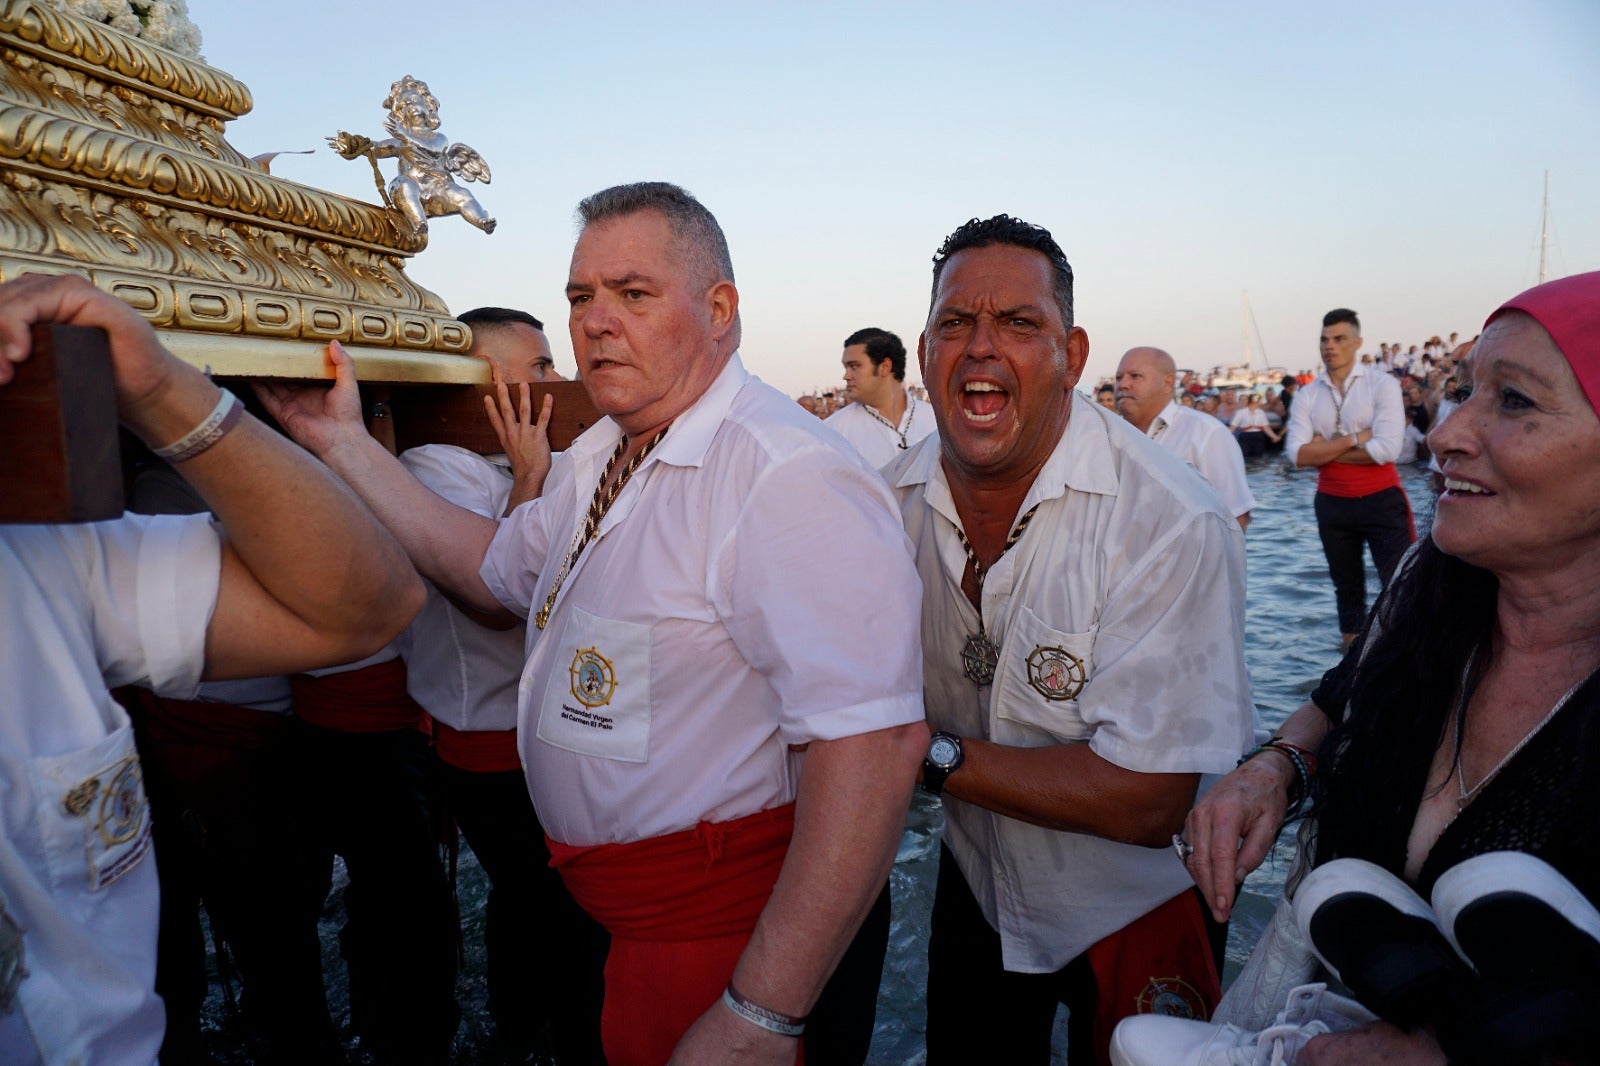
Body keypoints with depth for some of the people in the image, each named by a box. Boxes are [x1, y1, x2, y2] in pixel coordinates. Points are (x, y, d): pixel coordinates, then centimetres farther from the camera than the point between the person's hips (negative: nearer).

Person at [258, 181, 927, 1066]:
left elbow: (876, 741, -33)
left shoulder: (788, 476, -27)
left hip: (721, 924, -8)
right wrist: (346, 445, 13)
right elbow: (496, 569, 18)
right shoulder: (597, 459, 6)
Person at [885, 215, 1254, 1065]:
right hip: (977, 890, 5)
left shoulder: (1172, 525, -29)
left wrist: (934, 755, -28)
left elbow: (1147, 803, -30)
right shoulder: (891, 501, -10)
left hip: (1132, 918, -4)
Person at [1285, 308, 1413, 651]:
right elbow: (1297, 454, -12)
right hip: (1332, 503, 4)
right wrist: (1353, 438, -17)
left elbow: (1386, 449, -20)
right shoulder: (1307, 396, 0)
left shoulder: (1382, 385, -8)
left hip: (1381, 500, -4)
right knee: (1346, 585, 17)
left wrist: (1325, 450, -14)